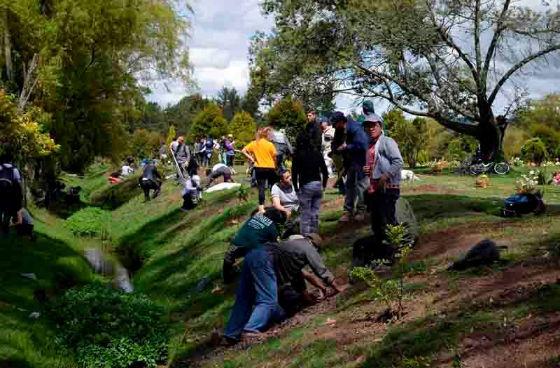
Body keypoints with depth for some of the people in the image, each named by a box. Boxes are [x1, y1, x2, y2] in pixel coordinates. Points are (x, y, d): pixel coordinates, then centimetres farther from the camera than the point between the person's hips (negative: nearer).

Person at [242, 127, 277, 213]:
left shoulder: (254, 143, 0)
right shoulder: (270, 144, -8)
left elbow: (243, 150, -3)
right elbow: (274, 157, -7)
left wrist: (251, 159, -1)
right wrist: (275, 165, 9)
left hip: (259, 168, 2)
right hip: (270, 168, -2)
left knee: (261, 188, 2)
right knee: (273, 186, 14)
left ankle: (261, 207, -3)